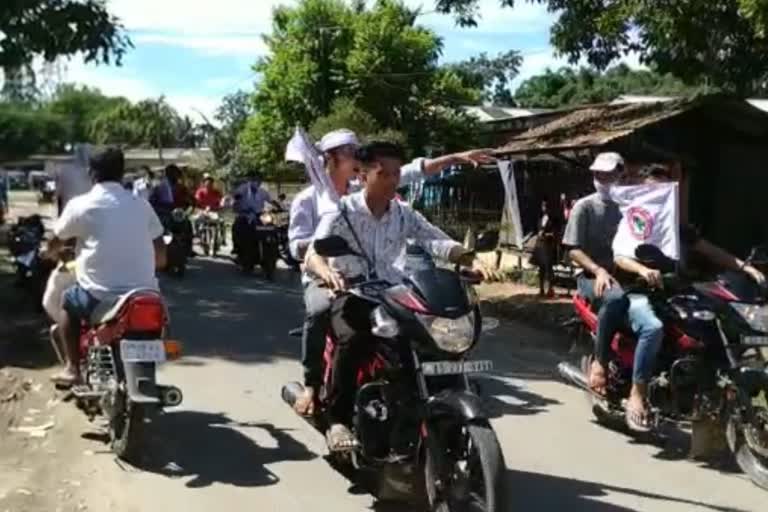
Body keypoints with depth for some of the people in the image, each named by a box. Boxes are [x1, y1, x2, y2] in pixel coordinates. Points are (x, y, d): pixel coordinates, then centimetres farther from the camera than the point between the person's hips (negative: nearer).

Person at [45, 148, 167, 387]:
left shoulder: (80, 205, -2)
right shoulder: (141, 205, 6)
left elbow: (54, 246, 14)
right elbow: (161, 257, 10)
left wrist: (53, 254, 38)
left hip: (100, 296, -2)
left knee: (68, 301, 28)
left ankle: (73, 368, 23)